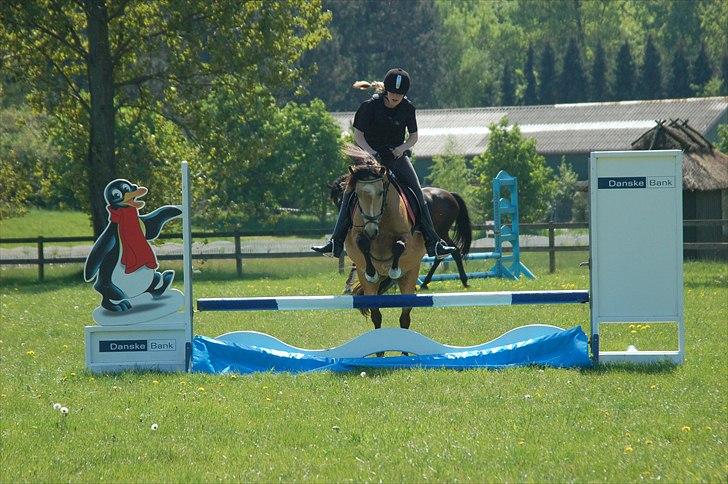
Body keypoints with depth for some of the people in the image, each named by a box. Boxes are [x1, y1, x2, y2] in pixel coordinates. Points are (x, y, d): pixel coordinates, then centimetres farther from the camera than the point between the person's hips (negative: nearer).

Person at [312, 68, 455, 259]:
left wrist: (403, 147, -13)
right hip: (371, 155, -2)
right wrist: (370, 152, -21)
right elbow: (358, 134, -4)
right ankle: (336, 242, -14)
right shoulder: (370, 106, -10)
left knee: (418, 196, -11)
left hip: (397, 156, 2)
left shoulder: (407, 108, -2)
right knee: (349, 194, -16)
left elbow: (413, 136, 8)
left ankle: (433, 243, -8)